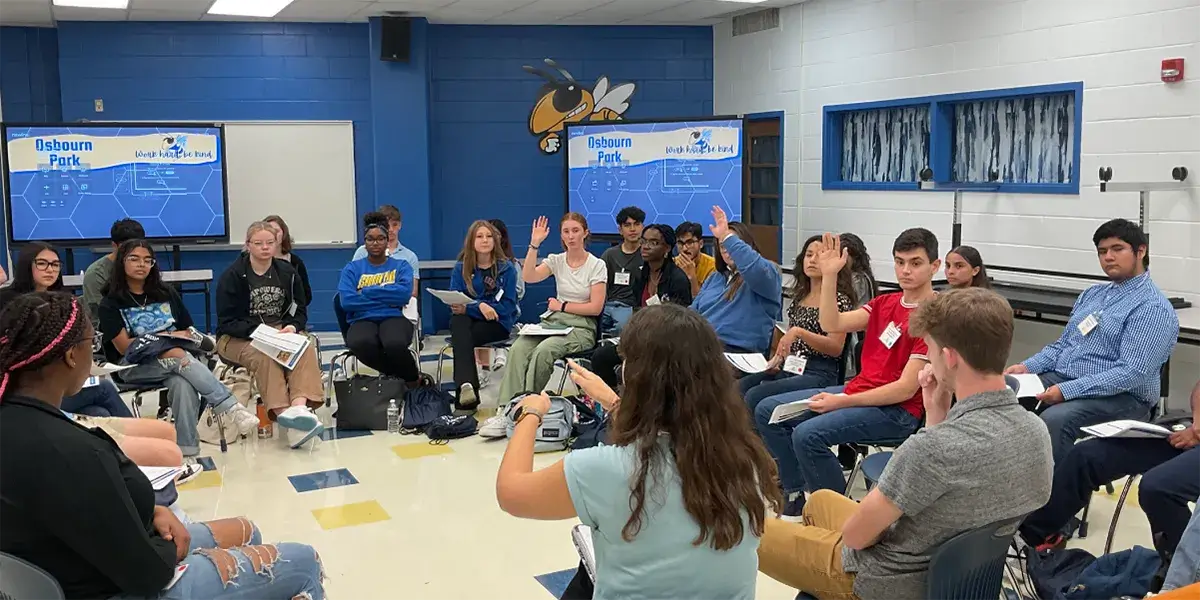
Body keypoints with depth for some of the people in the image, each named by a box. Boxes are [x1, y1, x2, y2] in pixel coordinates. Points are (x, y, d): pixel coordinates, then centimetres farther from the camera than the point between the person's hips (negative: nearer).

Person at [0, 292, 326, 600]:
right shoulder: (66, 453, -34)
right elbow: (146, 571, -25)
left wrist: (151, 512, -2)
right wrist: (171, 546, -5)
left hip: (91, 568, 9)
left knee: (245, 532, 26)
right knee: (304, 564, 4)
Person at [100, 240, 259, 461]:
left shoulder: (167, 294, 17)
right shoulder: (111, 304, 5)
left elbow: (190, 332, 14)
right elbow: (124, 347, -5)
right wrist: (169, 337, -6)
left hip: (176, 358, 3)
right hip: (134, 367, -3)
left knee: (182, 383, -36)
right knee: (177, 354, -36)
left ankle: (186, 452, -43)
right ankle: (232, 408, -45)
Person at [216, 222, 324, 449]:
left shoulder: (287, 272, 10)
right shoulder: (232, 276, -2)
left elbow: (300, 310, 10)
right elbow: (227, 322, -7)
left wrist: (291, 327, -14)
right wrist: (259, 330, -22)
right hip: (238, 338, -3)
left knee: (305, 349, -29)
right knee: (265, 356, -37)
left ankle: (300, 406, -51)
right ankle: (285, 414, -49)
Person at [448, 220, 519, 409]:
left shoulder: (506, 268, 4)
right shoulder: (461, 268, 10)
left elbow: (508, 305, -4)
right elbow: (454, 302, 2)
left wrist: (468, 307, -14)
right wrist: (480, 306, -19)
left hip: (497, 323, -1)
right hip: (467, 320, 1)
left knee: (460, 337, -32)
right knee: (459, 322, -36)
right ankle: (466, 386, -52)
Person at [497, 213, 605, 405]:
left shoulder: (597, 265, -1)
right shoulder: (556, 261, 9)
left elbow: (596, 308, -6)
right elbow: (529, 277, -9)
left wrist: (561, 306, -2)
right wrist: (534, 244, -14)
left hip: (581, 327, -4)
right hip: (552, 321, 4)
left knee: (544, 350, -34)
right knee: (518, 349, -27)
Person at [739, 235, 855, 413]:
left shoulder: (839, 299, -3)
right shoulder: (798, 297, 18)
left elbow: (836, 348, -12)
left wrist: (799, 332, -24)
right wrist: (776, 360, 4)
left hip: (819, 373, -6)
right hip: (788, 367, 6)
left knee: (754, 397, -29)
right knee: (737, 388, -21)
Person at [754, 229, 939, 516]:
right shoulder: (886, 303, 11)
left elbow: (906, 388, -19)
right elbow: (832, 324, 1)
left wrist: (842, 402, -18)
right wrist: (829, 275, -10)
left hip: (897, 410, -9)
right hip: (858, 389, 9)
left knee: (808, 434, -29)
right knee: (768, 411, 4)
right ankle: (796, 493, 11)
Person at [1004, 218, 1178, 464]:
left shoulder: (1153, 308, -10)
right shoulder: (1092, 294, 17)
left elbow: (1132, 373, -20)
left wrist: (1066, 391, -25)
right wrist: (1027, 366, 0)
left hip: (1119, 397, -8)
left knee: (1053, 420, -36)